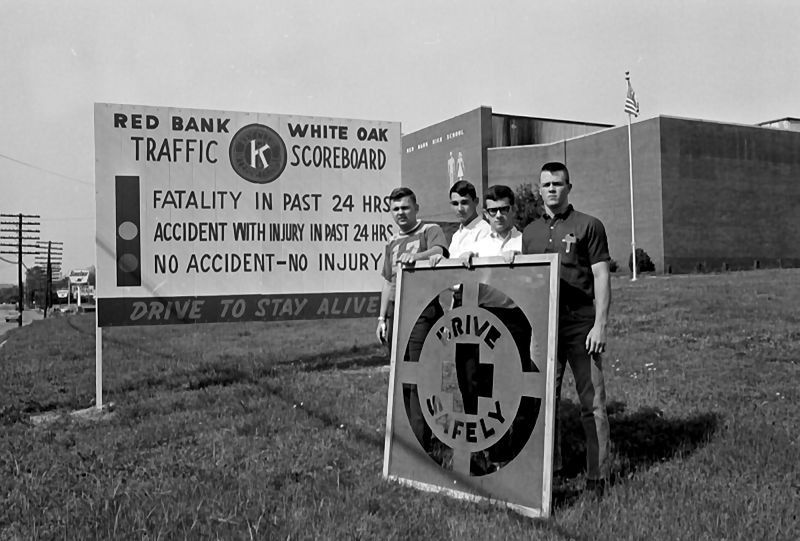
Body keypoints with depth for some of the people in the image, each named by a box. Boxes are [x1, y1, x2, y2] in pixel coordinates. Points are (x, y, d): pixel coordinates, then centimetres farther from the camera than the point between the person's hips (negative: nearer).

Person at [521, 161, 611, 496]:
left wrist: (600, 324, -11)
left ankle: (597, 475, 6)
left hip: (581, 326, -4)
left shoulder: (588, 226, 2)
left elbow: (601, 277, -3)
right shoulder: (530, 233, 14)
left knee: (592, 402, -2)